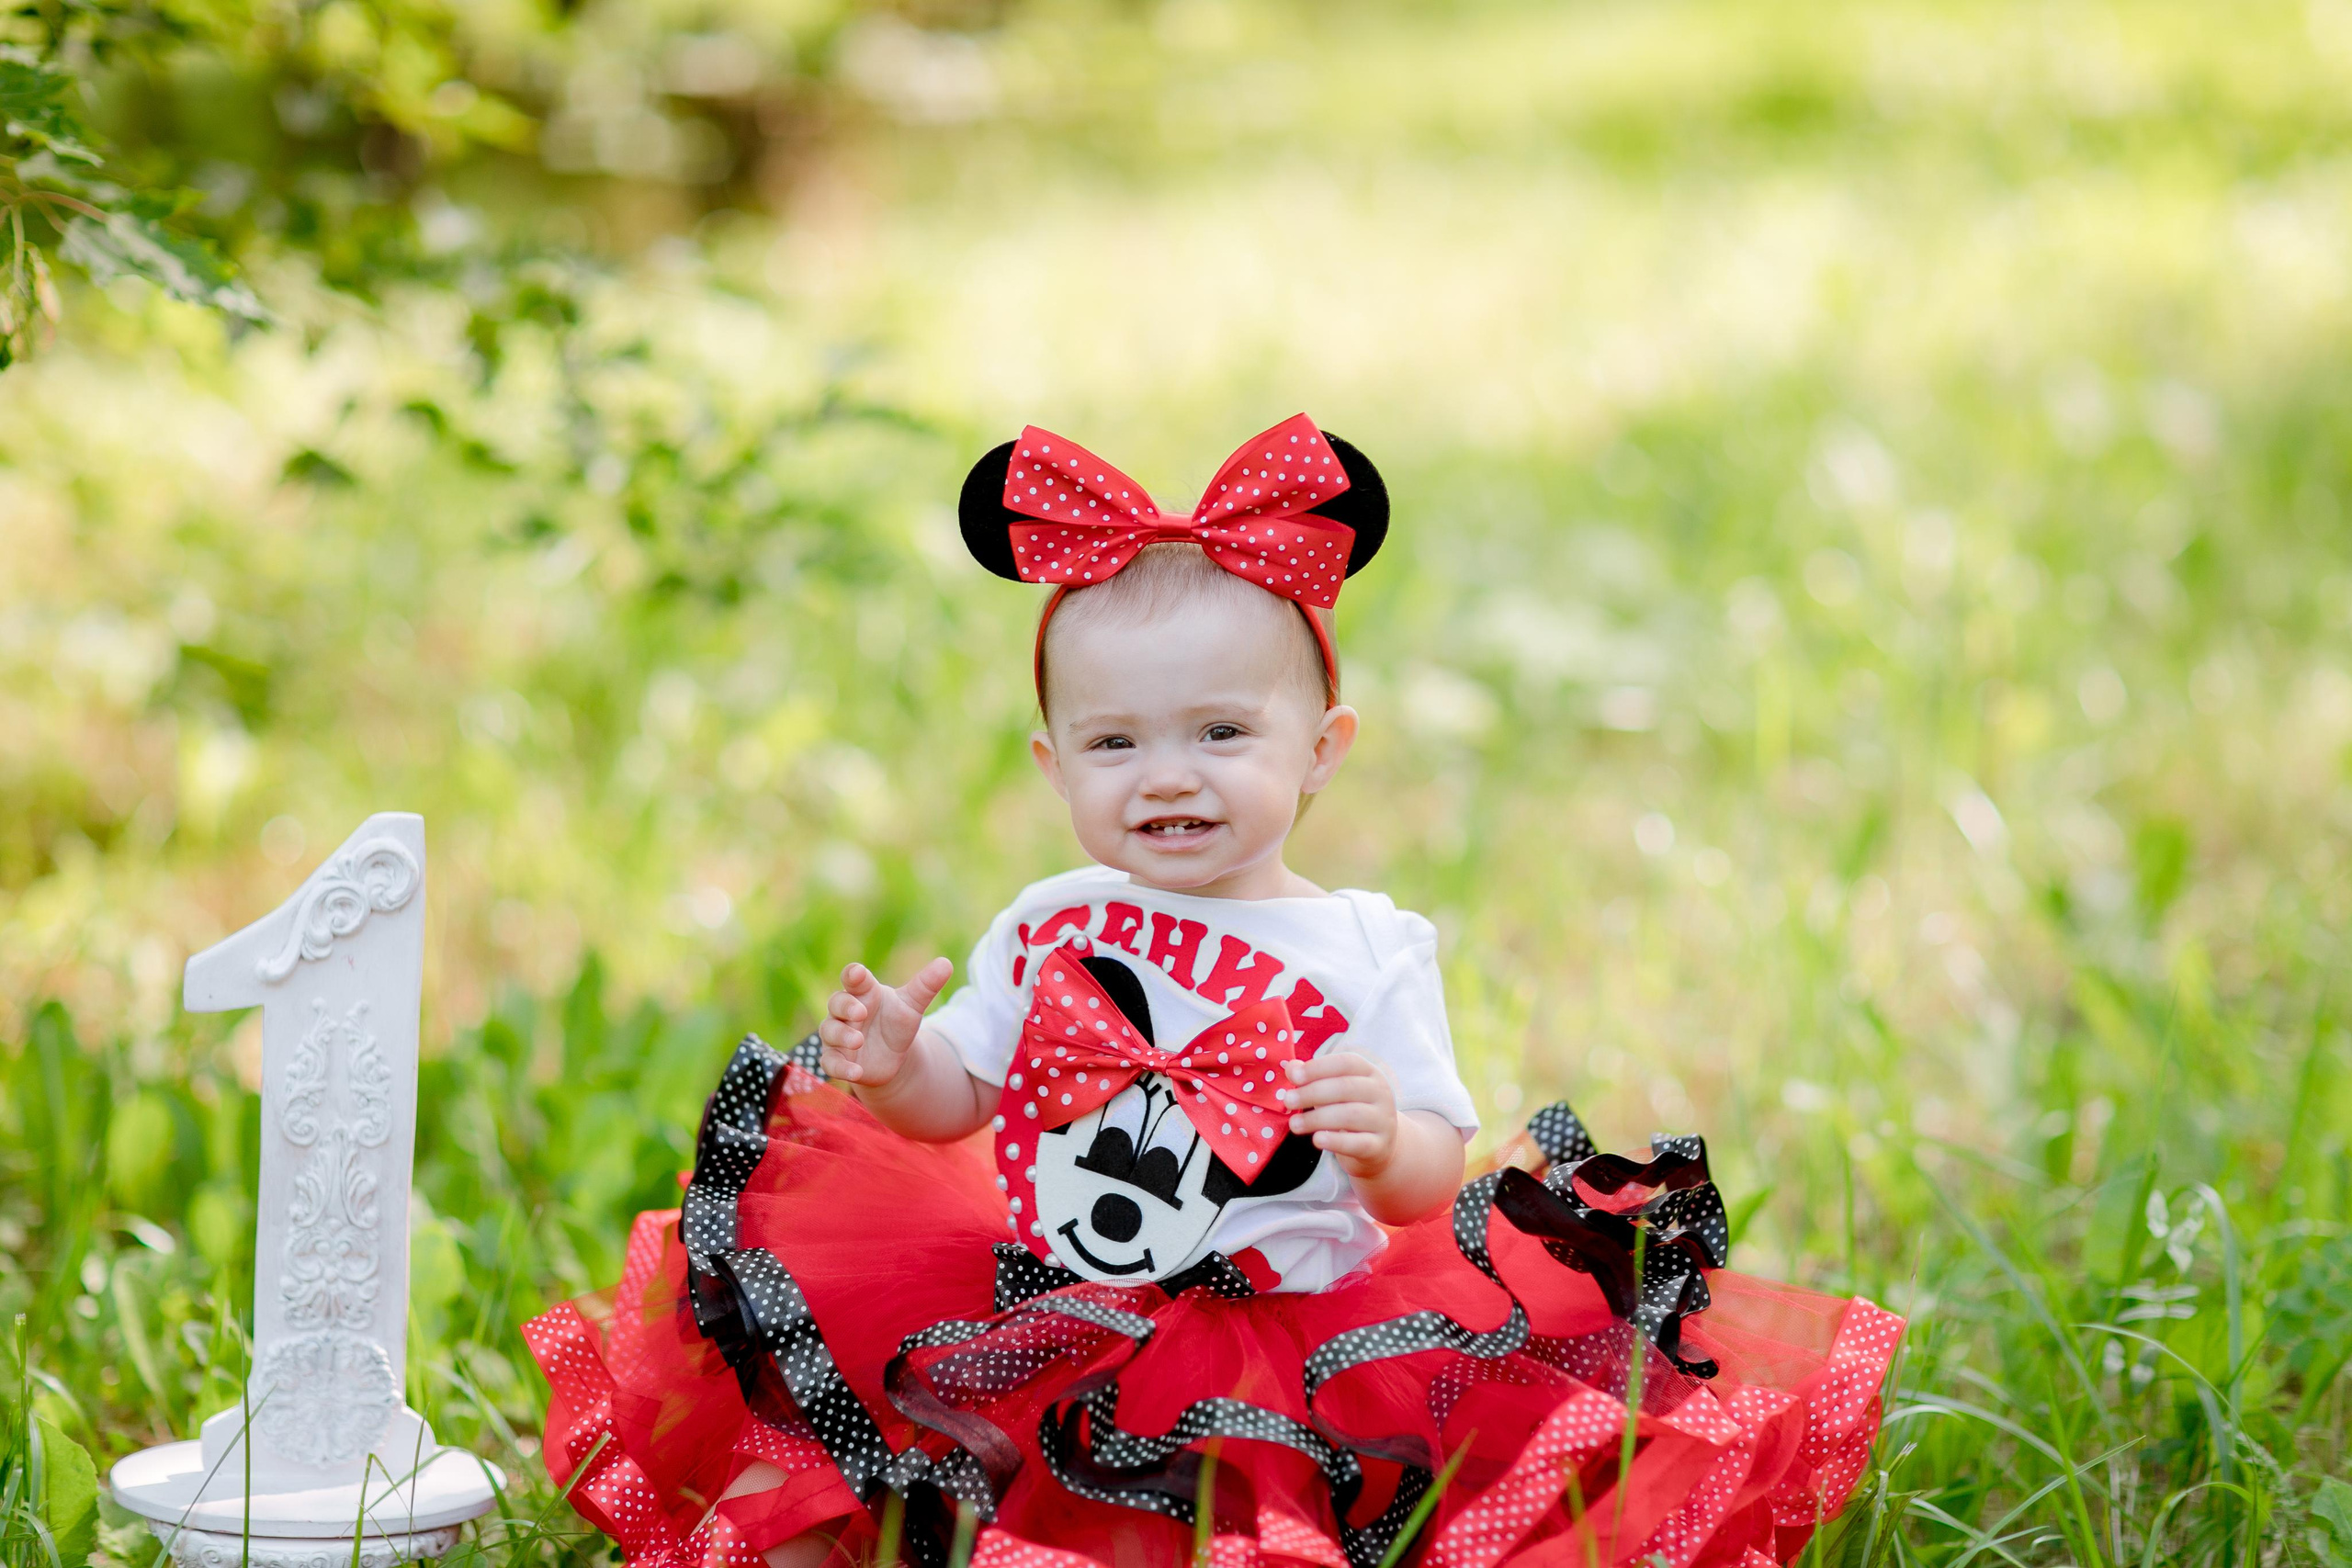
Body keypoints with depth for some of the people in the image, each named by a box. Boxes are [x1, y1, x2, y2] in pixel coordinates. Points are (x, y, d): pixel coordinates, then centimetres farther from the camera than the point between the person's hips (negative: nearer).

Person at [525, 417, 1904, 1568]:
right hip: (1040, 1324, 3)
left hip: (1288, 1344, -3)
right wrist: (895, 1067, -6)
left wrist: (1387, 1144, -26)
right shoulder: (1050, 933, 8)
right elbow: (960, 1099, 15)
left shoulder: (1369, 953, -2)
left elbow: (1428, 1187, -5)